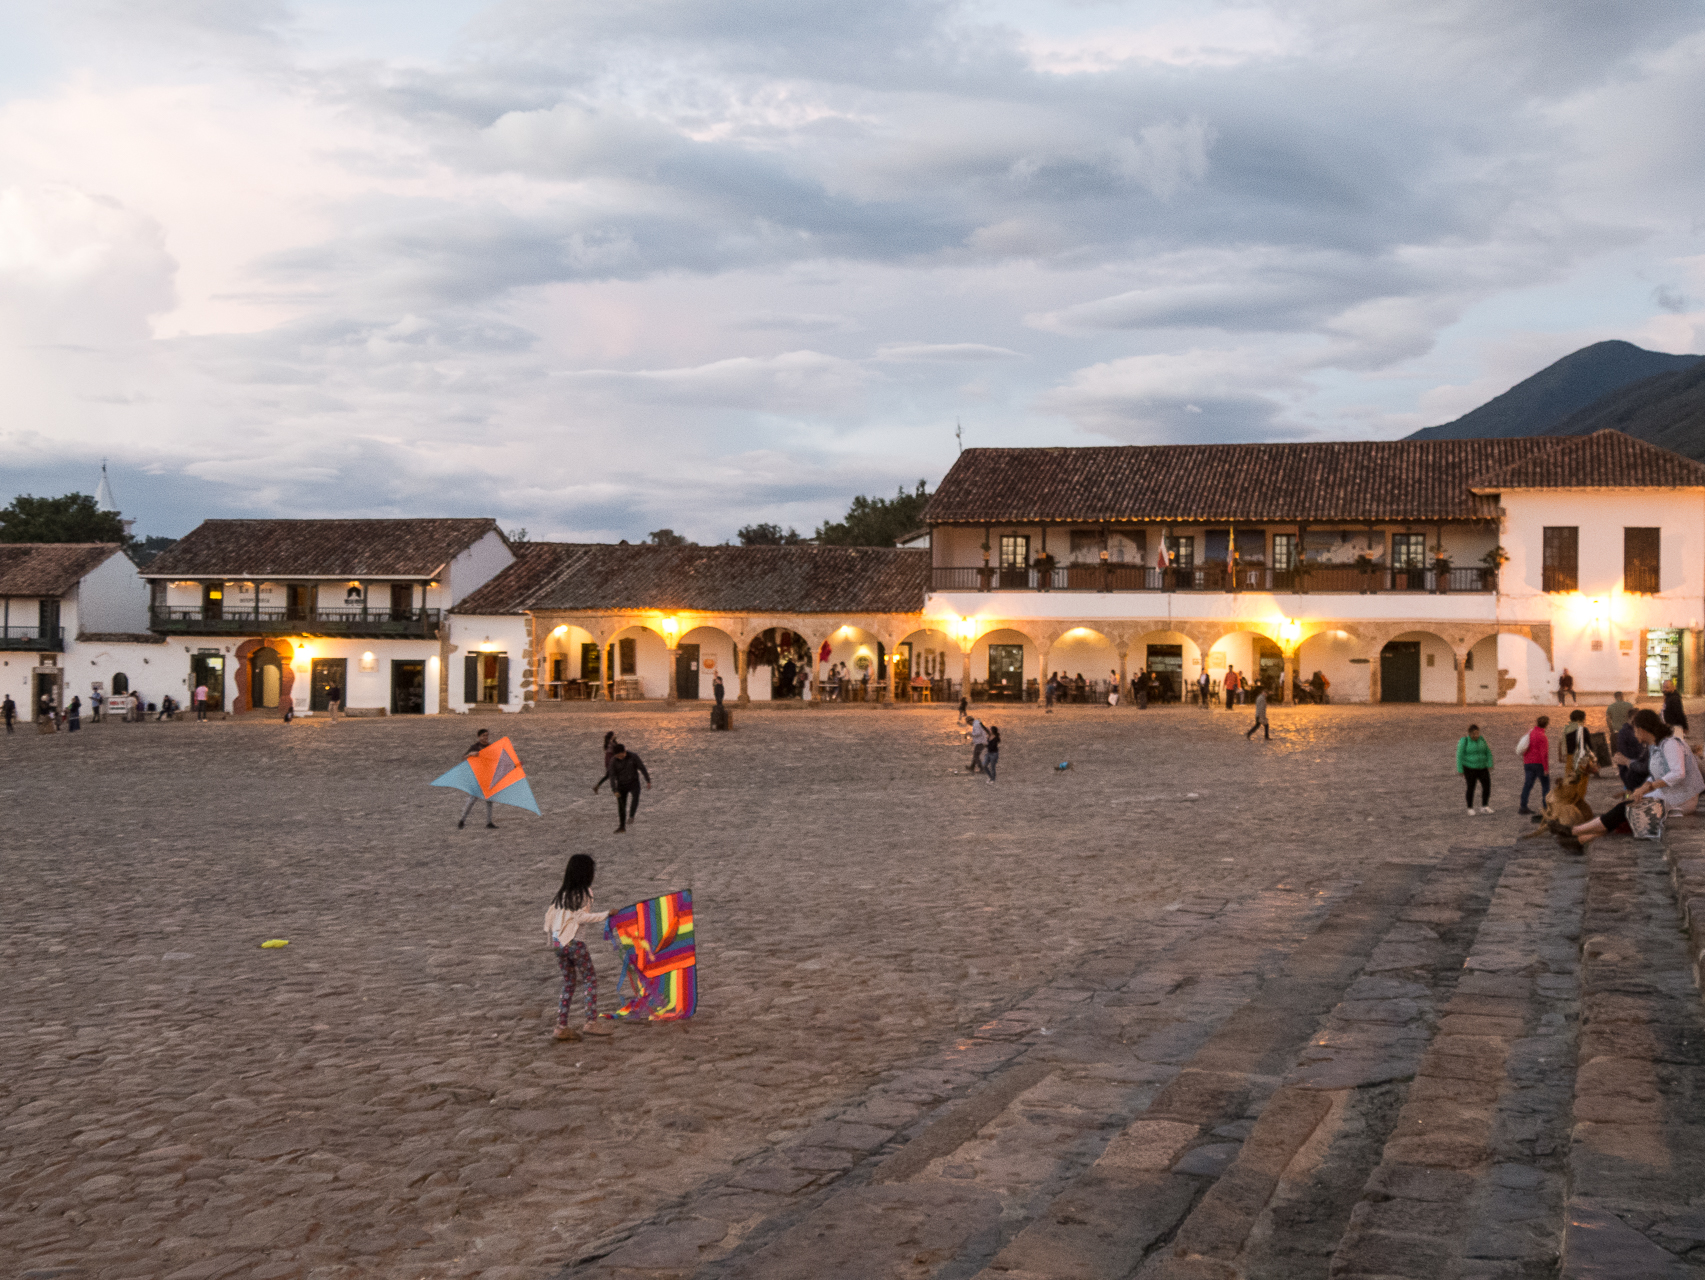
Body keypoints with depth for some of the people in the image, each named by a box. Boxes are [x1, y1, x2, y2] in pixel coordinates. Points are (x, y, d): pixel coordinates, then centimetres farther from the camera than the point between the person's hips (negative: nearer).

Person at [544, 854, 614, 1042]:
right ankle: (591, 1022, 2)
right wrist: (606, 914, -15)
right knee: (590, 979, 6)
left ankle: (562, 1027, 11)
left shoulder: (561, 893, 12)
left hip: (557, 941, 7)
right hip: (573, 942, -7)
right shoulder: (584, 892, -8)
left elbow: (549, 913, 13)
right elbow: (581, 917, -16)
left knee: (569, 983, 14)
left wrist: (549, 934, 23)